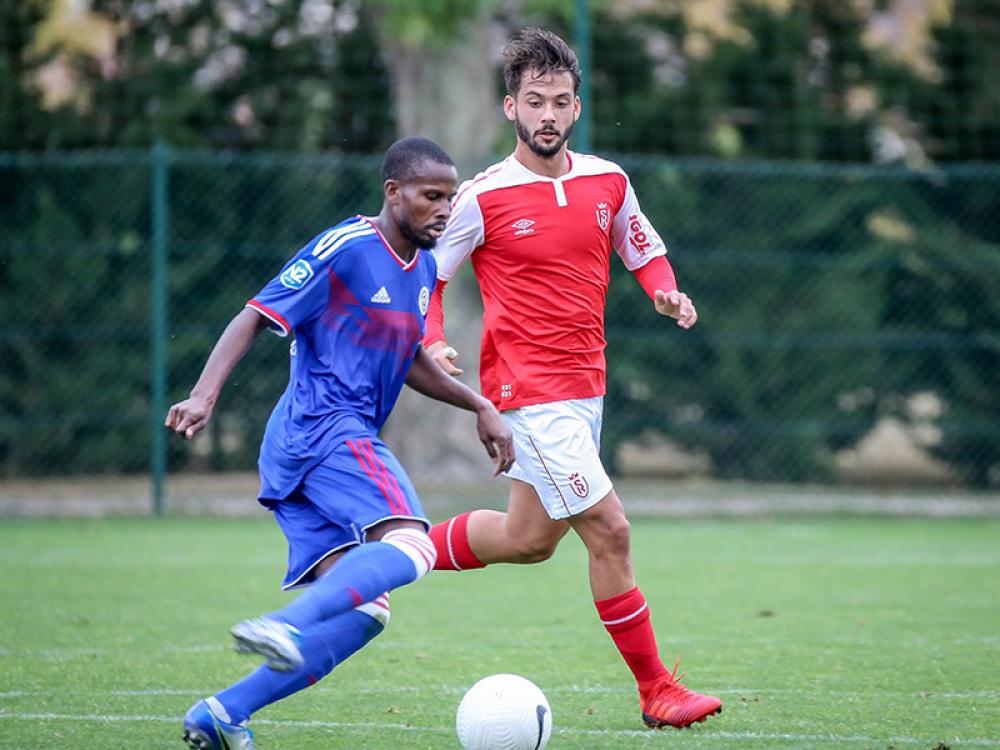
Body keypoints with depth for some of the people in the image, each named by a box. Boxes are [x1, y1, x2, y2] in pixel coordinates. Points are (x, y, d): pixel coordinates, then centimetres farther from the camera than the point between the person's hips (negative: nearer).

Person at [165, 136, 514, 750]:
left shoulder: (424, 268, 19)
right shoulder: (344, 249, -7)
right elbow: (255, 318, -10)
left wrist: (480, 406, 27)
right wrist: (205, 394, -23)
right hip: (324, 426, -9)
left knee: (364, 610, -1)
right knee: (411, 546, -30)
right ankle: (284, 627, -44)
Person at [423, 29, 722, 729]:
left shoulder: (608, 181, 4)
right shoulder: (483, 197, -10)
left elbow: (644, 250, 18)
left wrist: (667, 290, -3)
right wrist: (432, 343, -16)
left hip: (587, 384, 7)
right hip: (529, 391, -7)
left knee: (529, 540, 17)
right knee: (610, 531, -11)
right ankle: (656, 690, -2)